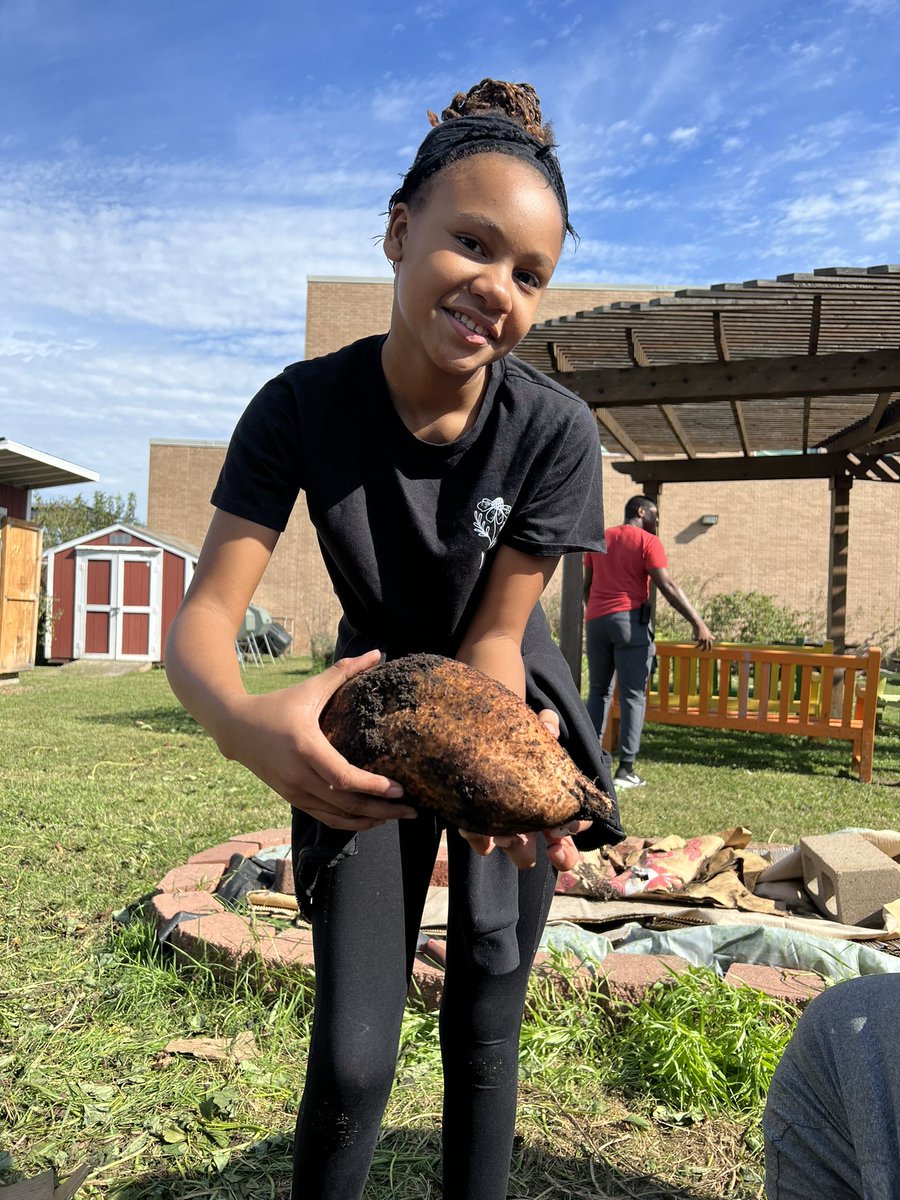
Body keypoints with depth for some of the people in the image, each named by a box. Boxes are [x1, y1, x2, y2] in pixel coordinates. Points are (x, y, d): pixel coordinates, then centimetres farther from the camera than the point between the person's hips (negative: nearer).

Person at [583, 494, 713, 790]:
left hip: (595, 620, 5)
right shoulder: (647, 542, -1)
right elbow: (667, 586, -11)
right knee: (633, 695, -1)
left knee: (599, 690, 15)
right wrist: (698, 623, -12)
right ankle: (626, 769, -3)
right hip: (630, 620, -5)